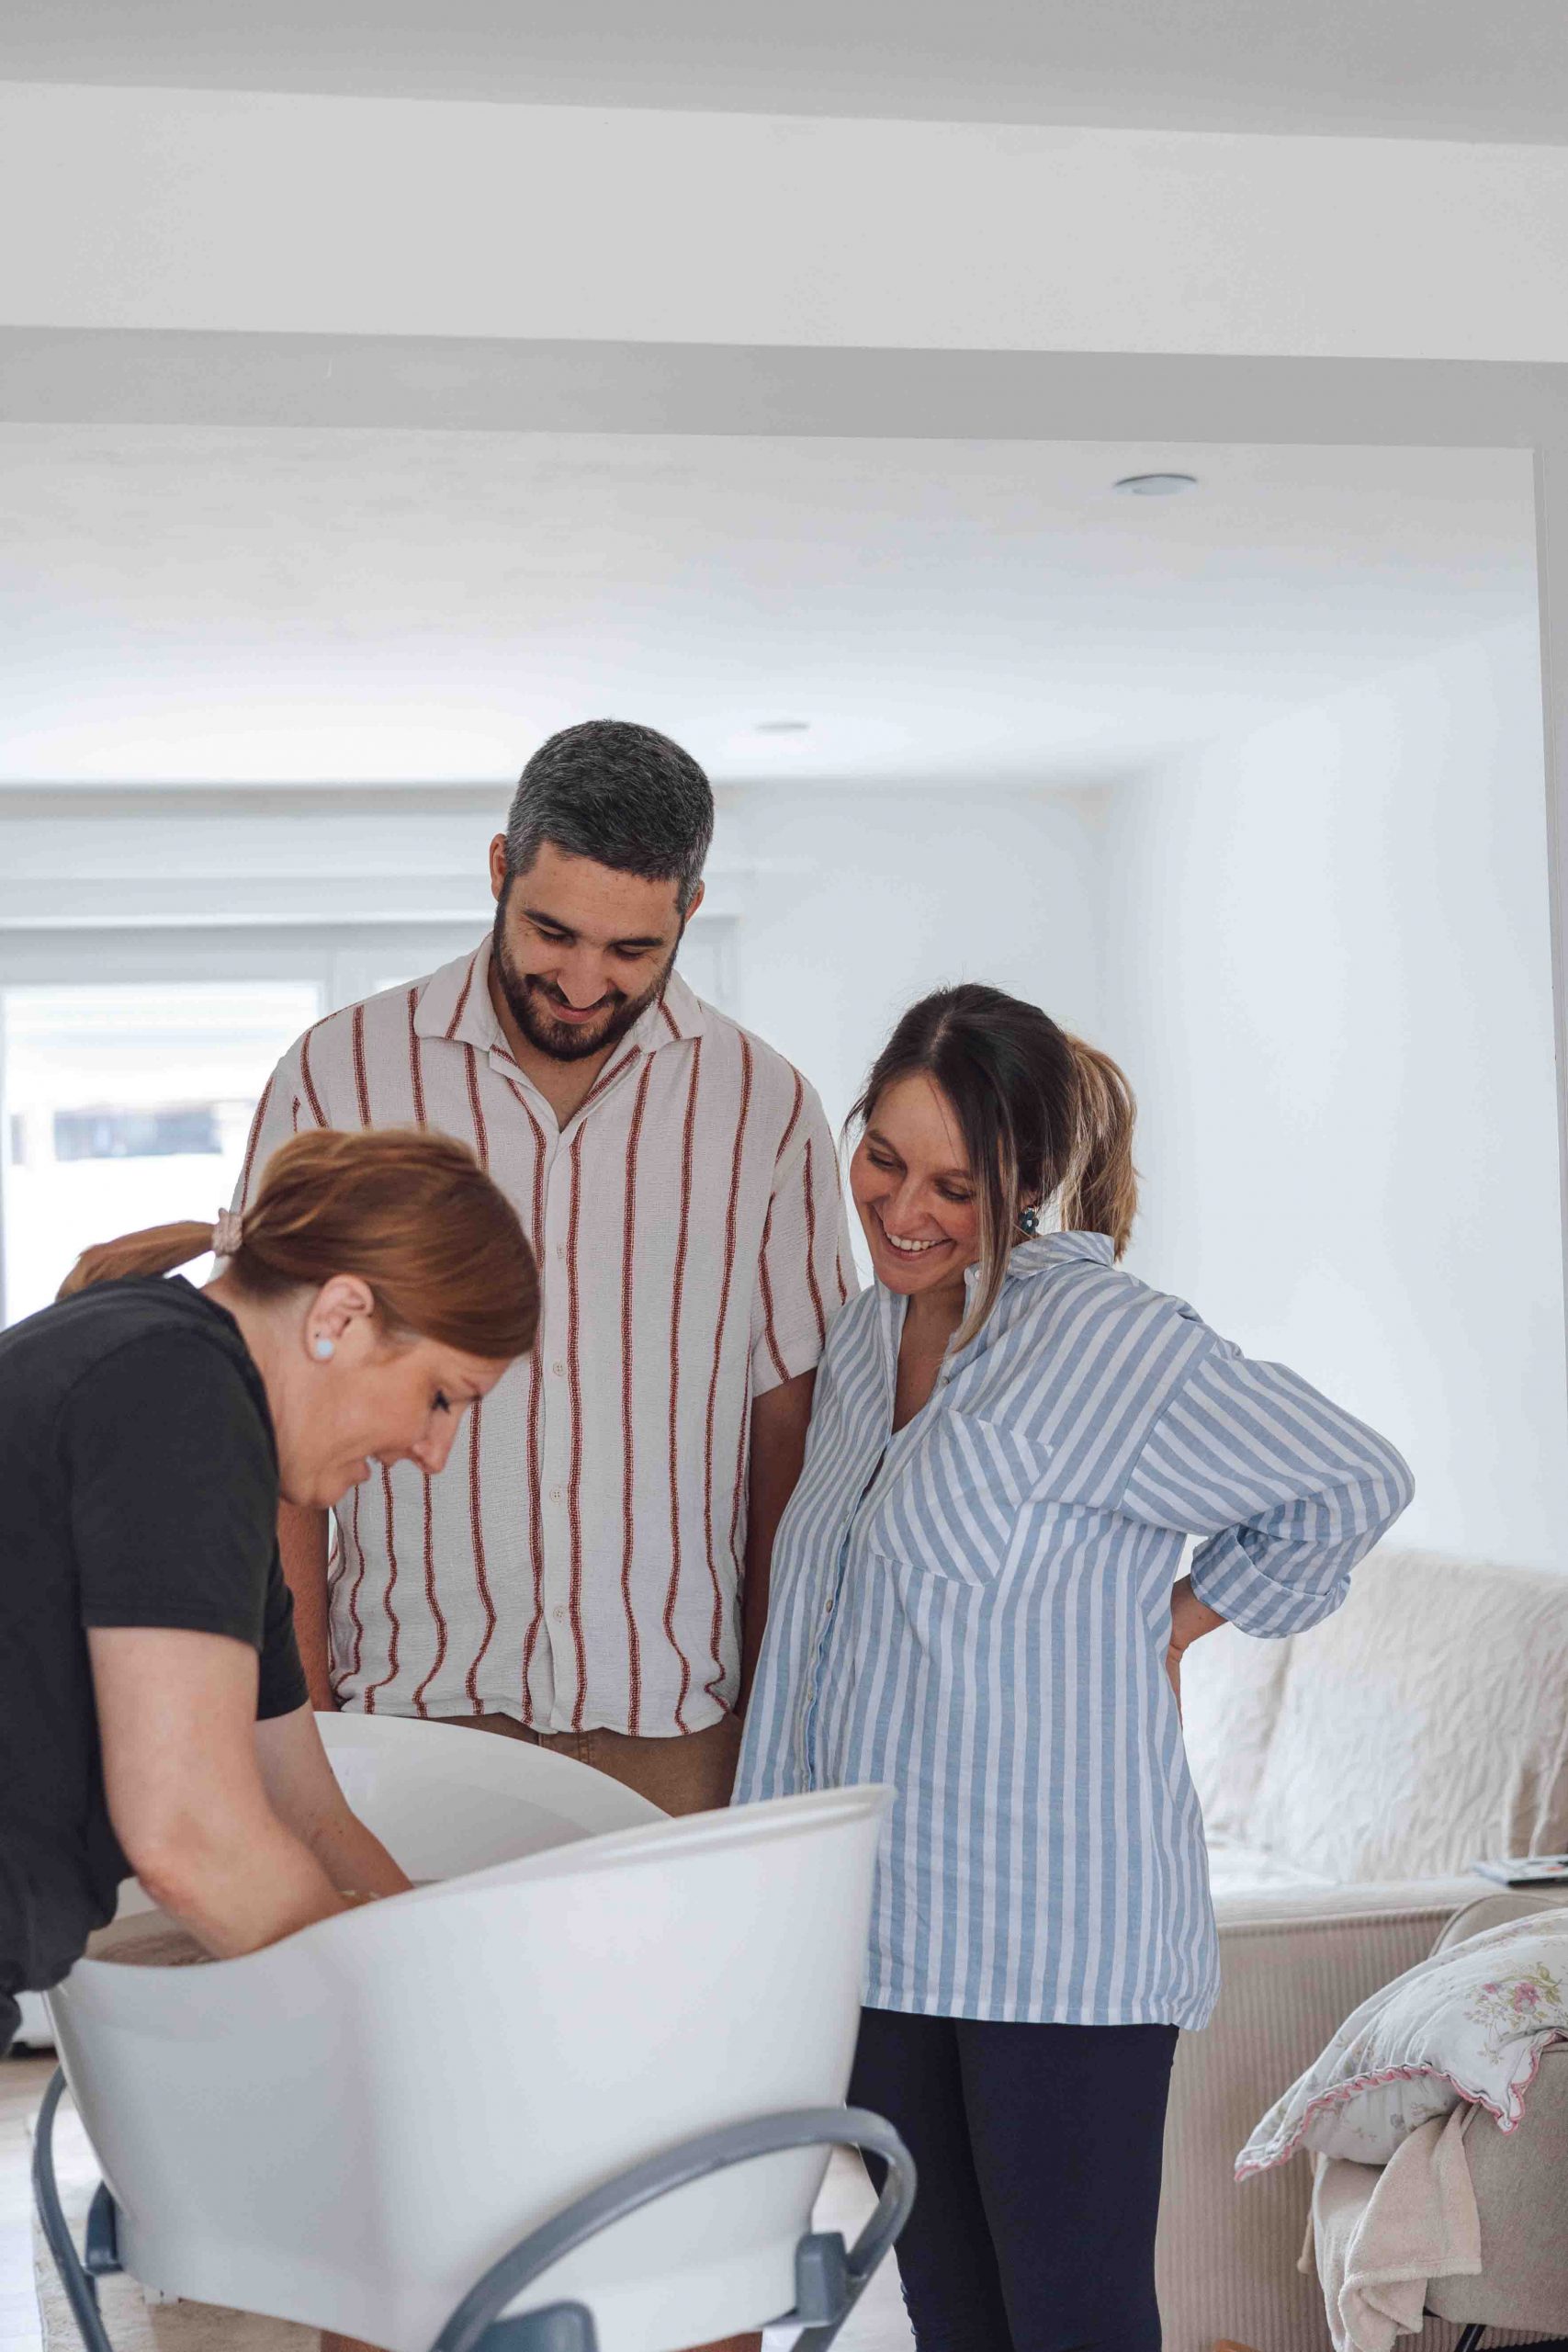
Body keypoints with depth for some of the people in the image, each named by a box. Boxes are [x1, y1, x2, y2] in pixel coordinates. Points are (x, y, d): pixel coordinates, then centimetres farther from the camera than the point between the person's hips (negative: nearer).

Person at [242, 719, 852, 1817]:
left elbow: (787, 1437, 7)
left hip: (678, 1727, 1)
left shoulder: (767, 1108, 3)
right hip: (410, 1715, 0)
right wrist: (298, 1718, -2)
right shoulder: (338, 1077, 0)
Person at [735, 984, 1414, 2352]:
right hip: (883, 1926, 7)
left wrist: (1176, 1623, -2)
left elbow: (1352, 1484, -5)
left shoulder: (1106, 1340, -13)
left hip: (1060, 1942, -7)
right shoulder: (870, 1331, 11)